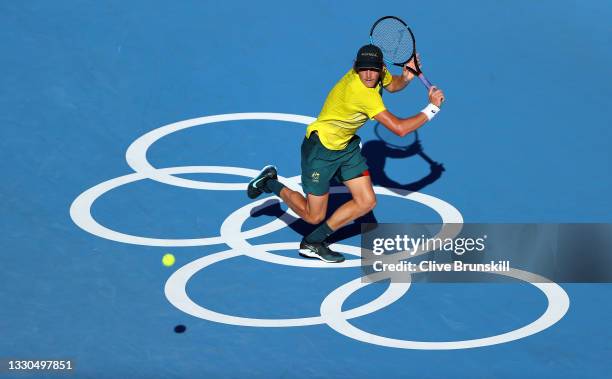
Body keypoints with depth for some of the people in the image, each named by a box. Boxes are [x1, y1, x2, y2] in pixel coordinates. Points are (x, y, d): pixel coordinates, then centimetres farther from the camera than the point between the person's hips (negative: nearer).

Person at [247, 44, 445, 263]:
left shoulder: (378, 72, -9)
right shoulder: (361, 93, -35)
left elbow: (392, 85, 18)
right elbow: (400, 129, -33)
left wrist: (406, 76, -5)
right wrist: (432, 109, -24)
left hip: (347, 146, 9)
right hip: (320, 148, -9)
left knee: (367, 202, 0)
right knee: (314, 216, -1)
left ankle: (312, 243, 14)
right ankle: (269, 183, 23)